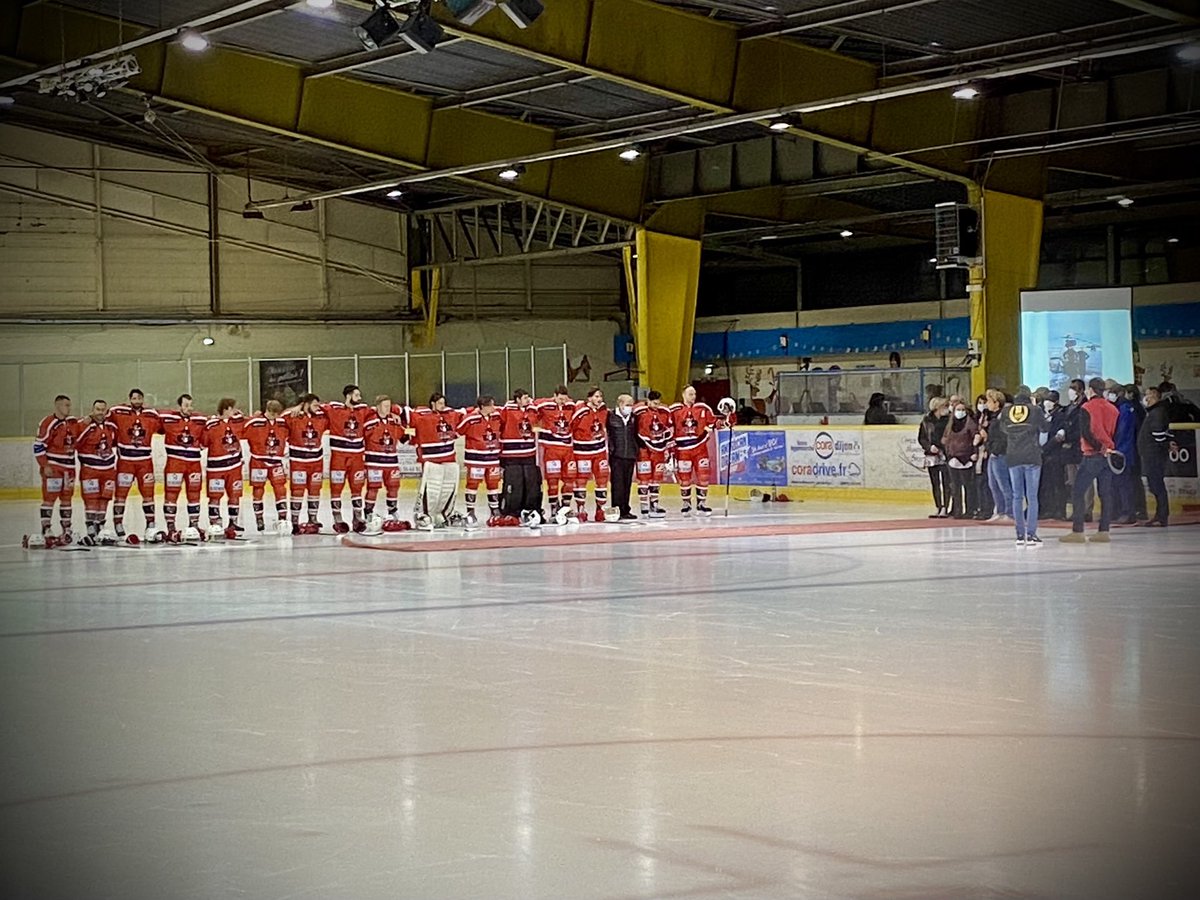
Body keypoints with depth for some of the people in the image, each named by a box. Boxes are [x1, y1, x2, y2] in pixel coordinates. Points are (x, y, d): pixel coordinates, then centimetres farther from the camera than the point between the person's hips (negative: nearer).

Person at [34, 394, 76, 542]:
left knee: (67, 498, 11)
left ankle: (66, 528, 17)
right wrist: (45, 466, -16)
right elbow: (38, 446, -13)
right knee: (50, 497, -7)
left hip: (69, 467, 7)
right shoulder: (48, 423, -12)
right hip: (52, 467, -7)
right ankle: (46, 529, -4)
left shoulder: (73, 422, 9)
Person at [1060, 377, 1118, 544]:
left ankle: (1077, 531, -8)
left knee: (1078, 493, -2)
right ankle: (1104, 531, 4)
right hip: (1108, 457, 6)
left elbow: (1086, 433, -16)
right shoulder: (1113, 409, 10)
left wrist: (1101, 448, -13)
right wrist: (1109, 448, 14)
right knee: (1105, 494, 6)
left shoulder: (1087, 408, -7)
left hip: (1092, 455, -6)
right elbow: (1117, 432, 13)